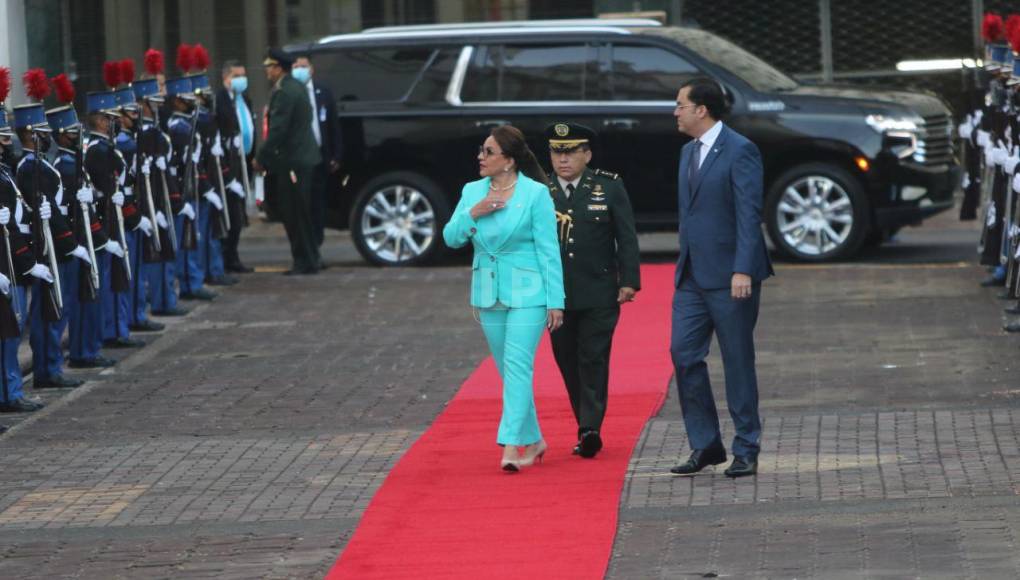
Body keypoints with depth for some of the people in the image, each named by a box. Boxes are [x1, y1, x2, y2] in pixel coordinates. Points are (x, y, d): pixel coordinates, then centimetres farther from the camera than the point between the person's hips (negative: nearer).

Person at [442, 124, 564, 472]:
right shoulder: (472, 192, 7)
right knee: (509, 371, 12)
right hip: (489, 295, 6)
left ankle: (510, 446, -19)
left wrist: (555, 301, -11)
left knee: (518, 366, -14)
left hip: (526, 293, -6)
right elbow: (451, 238, 5)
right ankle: (532, 441, 25)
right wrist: (472, 214, -13)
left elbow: (548, 249, -8)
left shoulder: (536, 194, -8)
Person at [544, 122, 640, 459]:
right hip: (556, 295, 3)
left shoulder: (609, 187, 1)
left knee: (593, 360, -8)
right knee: (568, 362, 7)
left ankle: (590, 429, -13)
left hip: (599, 295, -3)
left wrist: (629, 281, -6)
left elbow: (626, 237, 2)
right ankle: (587, 429, 15)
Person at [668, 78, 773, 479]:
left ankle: (746, 450, 8)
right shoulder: (688, 153, 15)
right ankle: (704, 445, 9)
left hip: (728, 277, -8)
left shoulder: (740, 151, -11)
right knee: (683, 354, 1)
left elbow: (749, 214, -17)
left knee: (738, 362, 0)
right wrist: (684, 263, 18)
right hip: (692, 276, 8)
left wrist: (742, 271, -23)